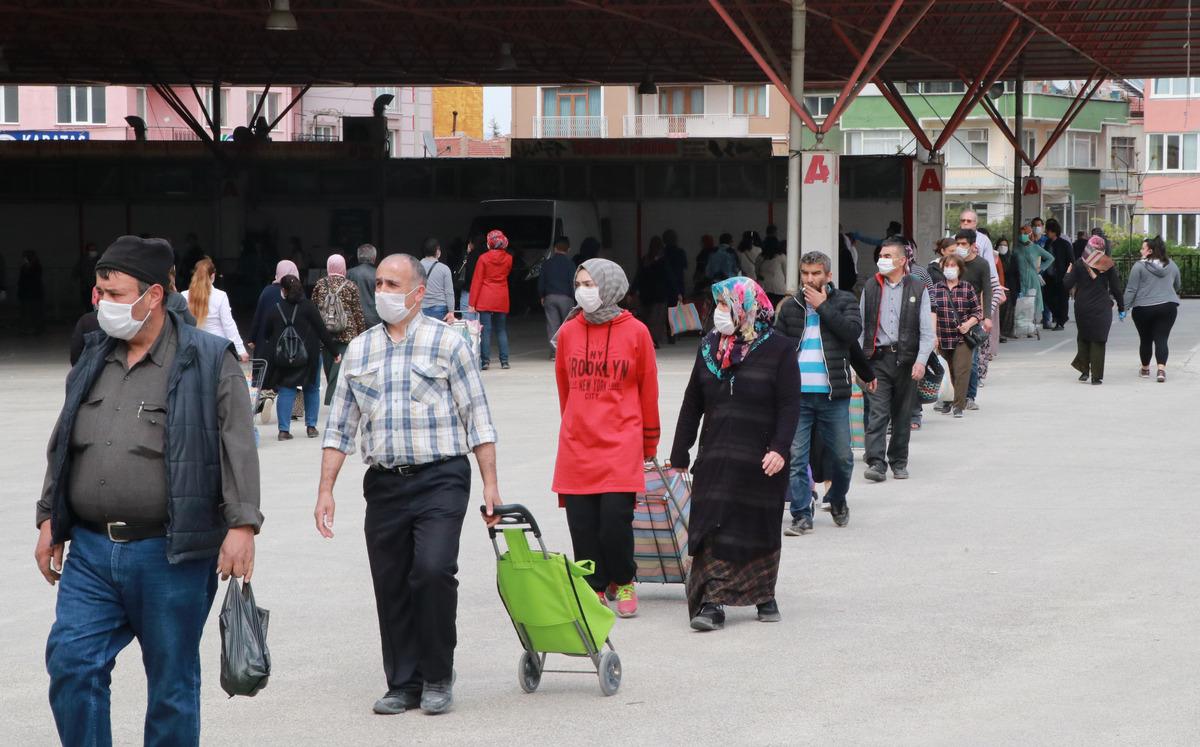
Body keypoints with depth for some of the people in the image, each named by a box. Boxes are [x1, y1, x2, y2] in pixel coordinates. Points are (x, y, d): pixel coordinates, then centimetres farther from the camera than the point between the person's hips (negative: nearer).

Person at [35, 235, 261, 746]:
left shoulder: (209, 361, -4)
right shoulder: (92, 359, 13)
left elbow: (238, 447, -9)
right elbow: (62, 447, 20)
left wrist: (242, 525, -18)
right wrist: (49, 521, 17)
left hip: (170, 555, -5)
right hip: (91, 551, 5)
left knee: (172, 685, 3)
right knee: (71, 665, -5)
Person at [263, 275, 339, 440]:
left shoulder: (275, 309, -2)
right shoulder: (307, 306, -7)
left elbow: (267, 334, 6)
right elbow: (322, 330, -7)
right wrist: (334, 351, 0)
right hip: (308, 356, -1)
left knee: (285, 390, 4)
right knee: (312, 389, 14)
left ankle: (284, 429, -3)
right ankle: (311, 426, 14)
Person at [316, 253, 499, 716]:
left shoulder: (447, 343, 1)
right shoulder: (359, 350, 12)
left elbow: (477, 418, 0)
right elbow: (340, 427, 15)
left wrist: (490, 485, -6)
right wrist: (325, 490, 8)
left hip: (440, 480, -4)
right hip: (384, 483, 4)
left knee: (433, 570, -18)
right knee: (390, 586, 3)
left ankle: (437, 677, -2)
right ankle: (404, 683, 15)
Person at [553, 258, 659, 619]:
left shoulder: (635, 332, -1)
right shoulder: (568, 332, 6)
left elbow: (649, 390, 6)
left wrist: (649, 444, 11)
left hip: (621, 443, -3)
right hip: (576, 446, 3)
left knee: (616, 519, -9)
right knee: (582, 523, 1)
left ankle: (623, 582, 15)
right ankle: (594, 588, 17)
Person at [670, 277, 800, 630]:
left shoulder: (778, 349, -4)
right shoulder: (710, 346, 9)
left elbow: (790, 405, -7)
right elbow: (692, 404, 12)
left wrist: (780, 449, -19)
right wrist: (679, 455, 10)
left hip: (761, 461, -3)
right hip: (715, 460, 3)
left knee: (760, 531, 9)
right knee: (714, 530, -6)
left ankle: (764, 595, 26)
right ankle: (712, 602, -7)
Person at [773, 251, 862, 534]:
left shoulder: (845, 301, 4)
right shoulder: (790, 306, 11)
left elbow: (853, 331, -13)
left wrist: (822, 306, -11)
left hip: (833, 394, -1)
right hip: (796, 394, 1)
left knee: (842, 457, 7)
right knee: (795, 457, -4)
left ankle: (837, 500, 32)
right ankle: (801, 515, 3)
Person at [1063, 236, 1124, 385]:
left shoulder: (1079, 264, -4)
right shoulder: (1108, 265, -3)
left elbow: (1067, 285, -6)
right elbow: (1116, 288, 0)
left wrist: (1068, 273, 14)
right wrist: (1121, 308, 9)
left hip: (1082, 308, 1)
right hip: (1102, 309, 0)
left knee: (1083, 338, 17)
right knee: (1098, 340, 3)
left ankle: (1084, 370, 12)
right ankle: (1097, 375, -2)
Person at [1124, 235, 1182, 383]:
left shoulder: (1139, 266, -8)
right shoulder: (1172, 265, 8)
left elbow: (1131, 290, -9)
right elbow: (1177, 286, 22)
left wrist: (1125, 307, -4)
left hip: (1143, 309, -2)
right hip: (1168, 307, 2)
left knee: (1146, 340, 12)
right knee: (1162, 339, -1)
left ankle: (1145, 368, 27)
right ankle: (1161, 369, -19)